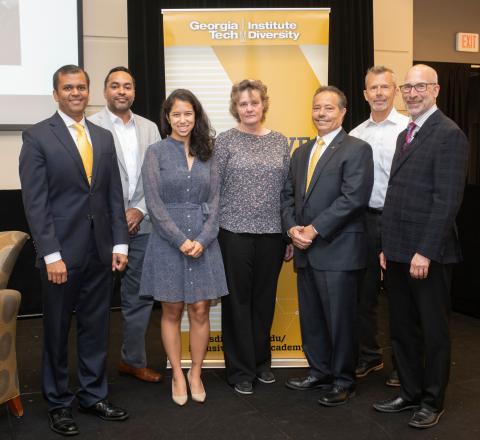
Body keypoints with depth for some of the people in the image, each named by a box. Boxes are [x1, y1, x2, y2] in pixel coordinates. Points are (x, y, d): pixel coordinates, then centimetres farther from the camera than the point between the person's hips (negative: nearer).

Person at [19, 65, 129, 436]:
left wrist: (120, 243, 3)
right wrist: (51, 254, -15)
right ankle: (59, 403, 26)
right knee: (57, 332, 10)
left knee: (96, 327, 12)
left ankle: (93, 395, 28)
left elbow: (114, 195, 10)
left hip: (100, 252, 4)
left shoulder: (104, 137, 11)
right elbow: (35, 202, -10)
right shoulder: (37, 137, -4)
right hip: (62, 252, -4)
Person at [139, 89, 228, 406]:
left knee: (200, 310, 4)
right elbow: (154, 203, -7)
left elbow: (214, 201, 5)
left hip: (204, 241, 2)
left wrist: (202, 239, -9)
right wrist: (181, 240, -13)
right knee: (172, 311, 7)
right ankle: (178, 375, 21)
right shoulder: (156, 152, -1)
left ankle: (196, 373, 20)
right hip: (168, 242, -2)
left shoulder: (206, 154, 8)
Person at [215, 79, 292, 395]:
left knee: (265, 298, 13)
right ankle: (241, 369, 18)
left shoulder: (280, 141, 8)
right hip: (235, 232, -3)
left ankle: (261, 361, 30)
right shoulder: (225, 141, -1)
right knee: (238, 300, 5)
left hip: (272, 233, 3)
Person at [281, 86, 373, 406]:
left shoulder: (357, 150, -6)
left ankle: (343, 381, 19)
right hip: (305, 251, 7)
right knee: (311, 318, 15)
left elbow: (353, 198, -16)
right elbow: (288, 195, 15)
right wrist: (293, 228, -3)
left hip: (338, 251, -7)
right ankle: (320, 372, 31)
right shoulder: (301, 153, 17)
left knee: (340, 319, 3)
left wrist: (315, 229, -17)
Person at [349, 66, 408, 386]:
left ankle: (403, 363, 21)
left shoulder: (410, 129, -6)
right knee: (364, 292, 13)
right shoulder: (356, 135, 8)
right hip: (365, 219, 5)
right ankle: (369, 356, 29)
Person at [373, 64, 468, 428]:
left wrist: (425, 252, -20)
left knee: (434, 331, 8)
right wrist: (388, 246, 11)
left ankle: (433, 401, 23)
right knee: (402, 329, 15)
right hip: (399, 252, 8)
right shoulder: (405, 135, 16)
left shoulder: (449, 134, -11)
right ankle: (410, 393, 31)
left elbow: (447, 200, -18)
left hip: (428, 254, -8)